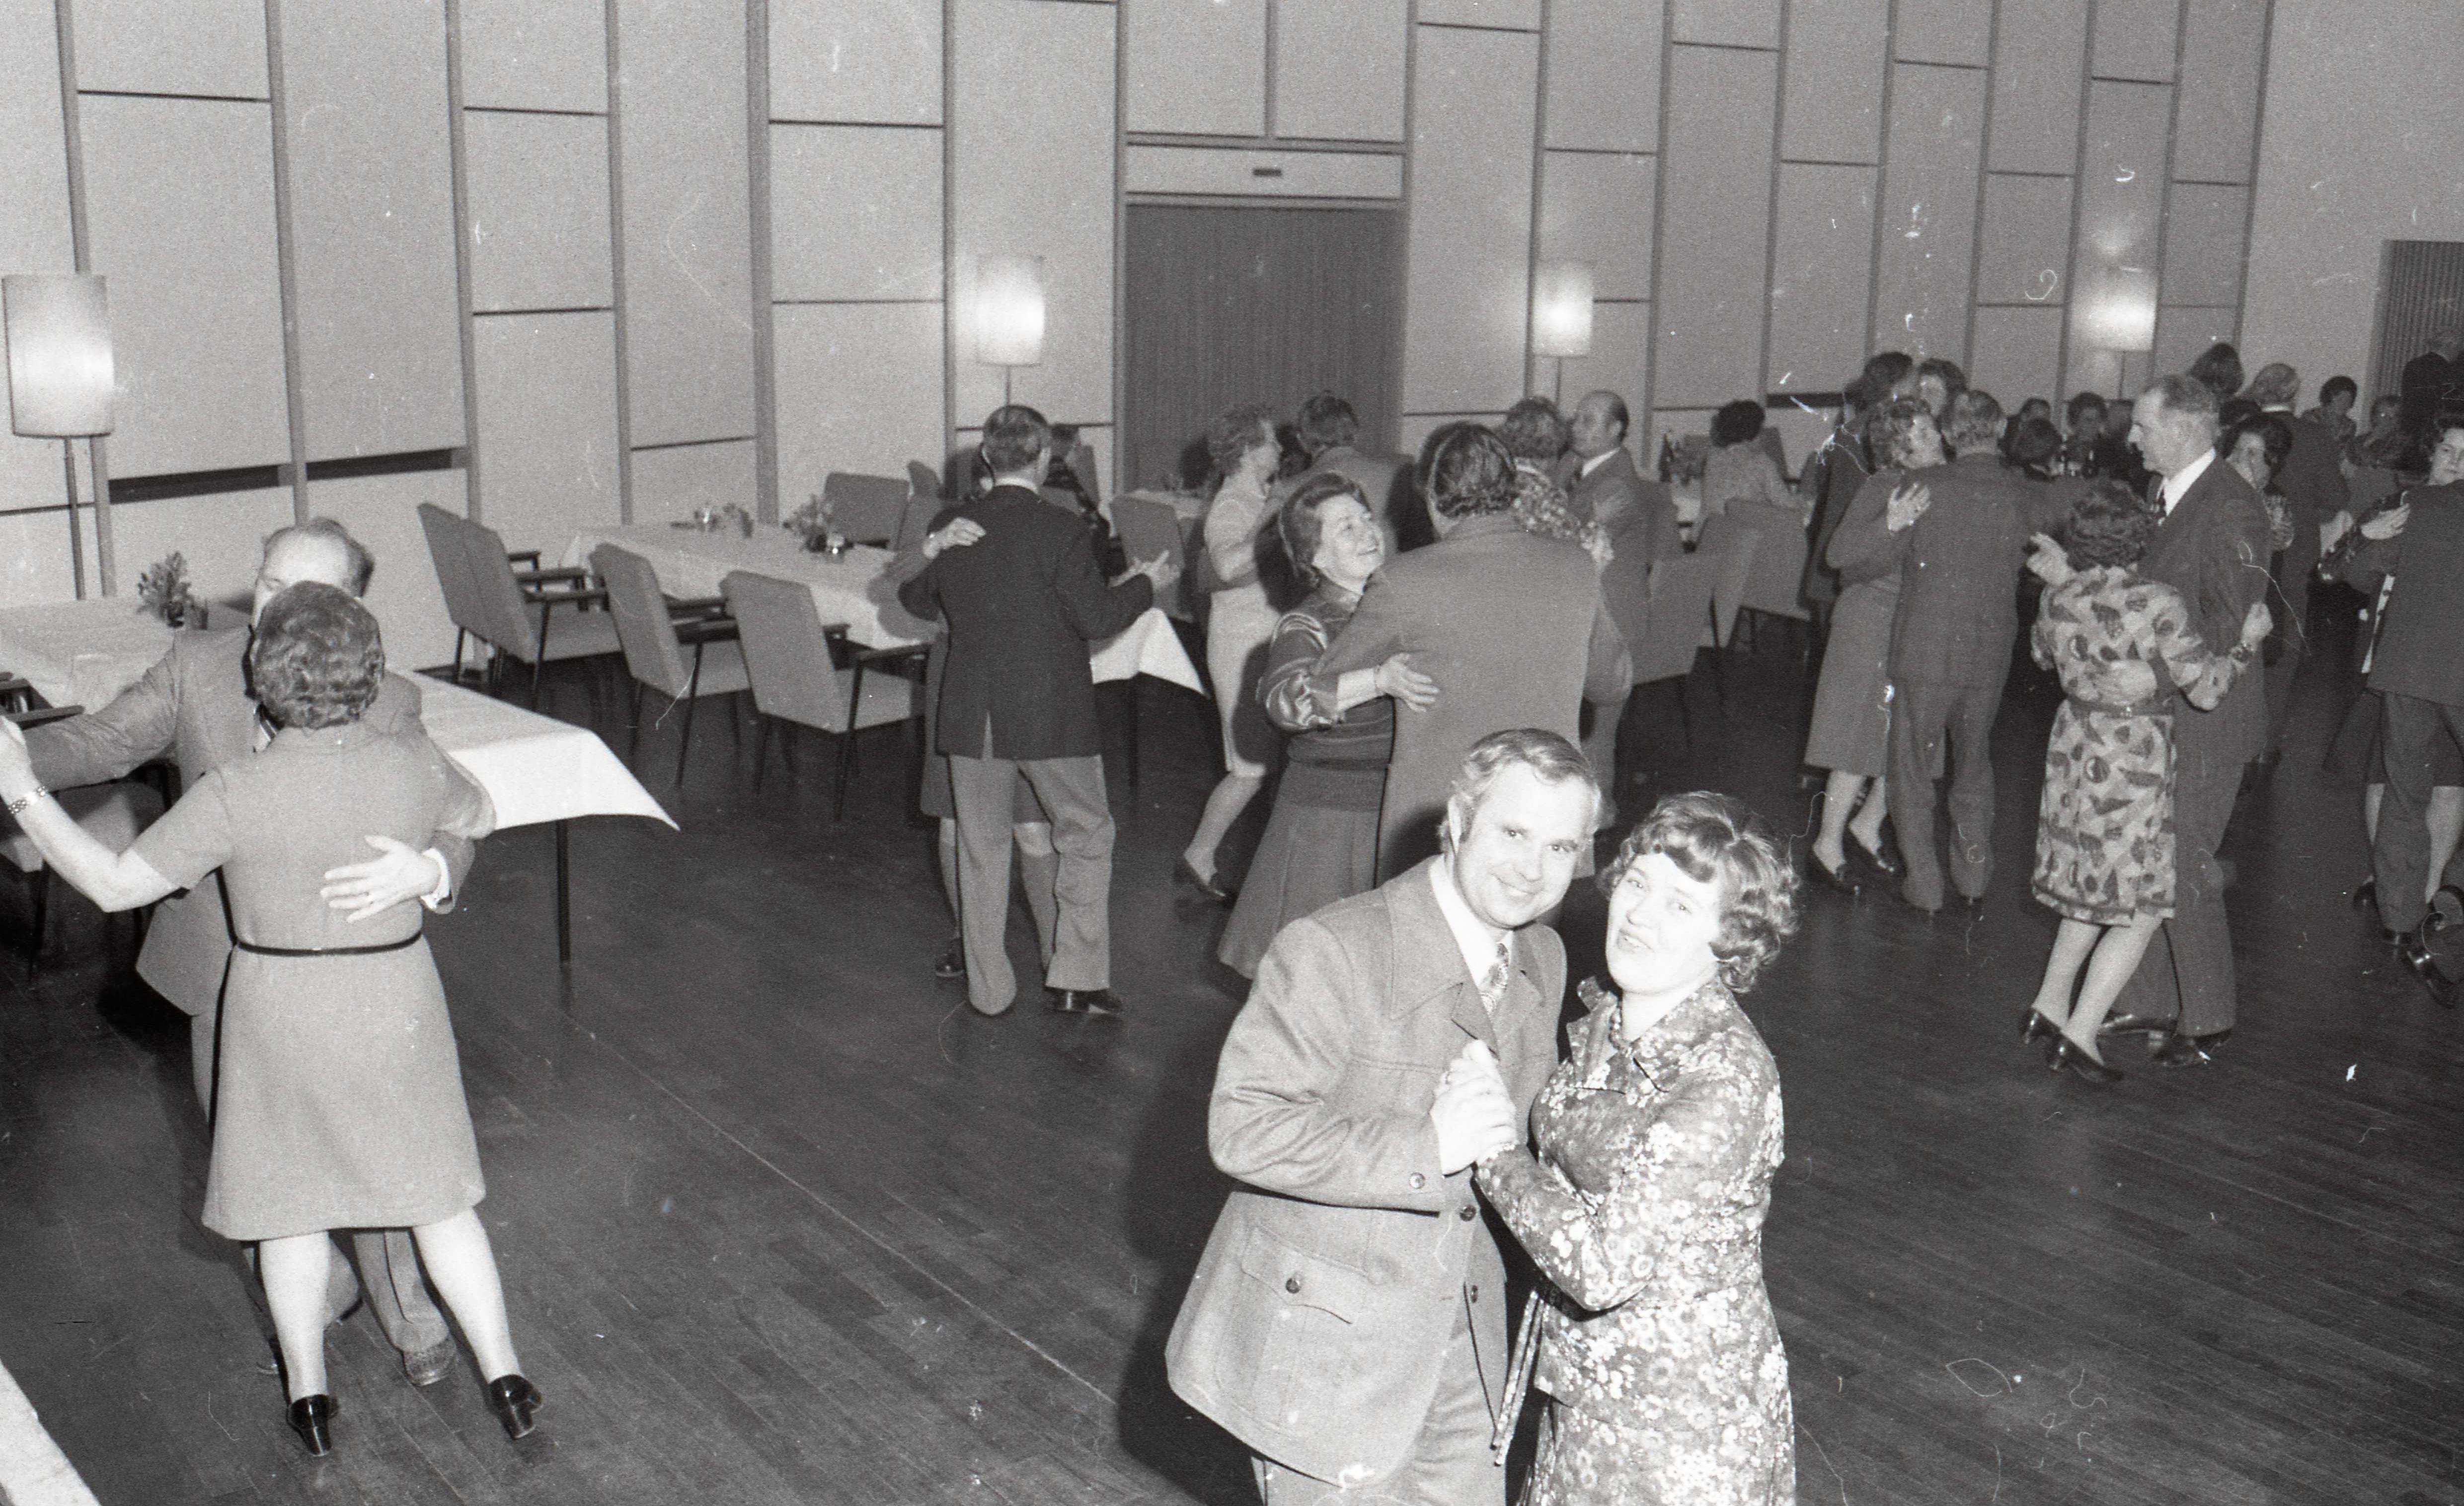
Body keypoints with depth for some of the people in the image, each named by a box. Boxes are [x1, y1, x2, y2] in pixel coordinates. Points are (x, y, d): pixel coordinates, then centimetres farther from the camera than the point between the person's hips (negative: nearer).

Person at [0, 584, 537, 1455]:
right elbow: (480, 819, 10)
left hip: (281, 1013, -2)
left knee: (292, 1204, 18)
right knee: (436, 1196, 15)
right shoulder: (412, 767, -12)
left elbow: (114, 884, -15)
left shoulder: (237, 795, -20)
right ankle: (505, 1380, 19)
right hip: (396, 1001, 2)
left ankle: (309, 1398, 31)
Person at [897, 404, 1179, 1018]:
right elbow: (1095, 617, -13)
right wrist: (1146, 582, 3)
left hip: (971, 715, 4)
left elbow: (916, 602, 14)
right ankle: (1075, 978, 11)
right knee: (1087, 833, 13)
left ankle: (989, 989, 21)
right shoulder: (1059, 530, -14)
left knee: (981, 847, 14)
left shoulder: (950, 526, 0)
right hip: (1051, 713, -4)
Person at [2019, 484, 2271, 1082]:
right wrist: (2248, 642, 0)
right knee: (2141, 907, 3)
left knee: (2094, 890, 23)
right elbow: (2207, 689, -13)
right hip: (2133, 760, -6)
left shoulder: (2059, 598, -3)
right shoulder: (2159, 606, -19)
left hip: (2072, 748, 6)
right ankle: (2079, 1034, 0)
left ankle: (2050, 1004, 26)